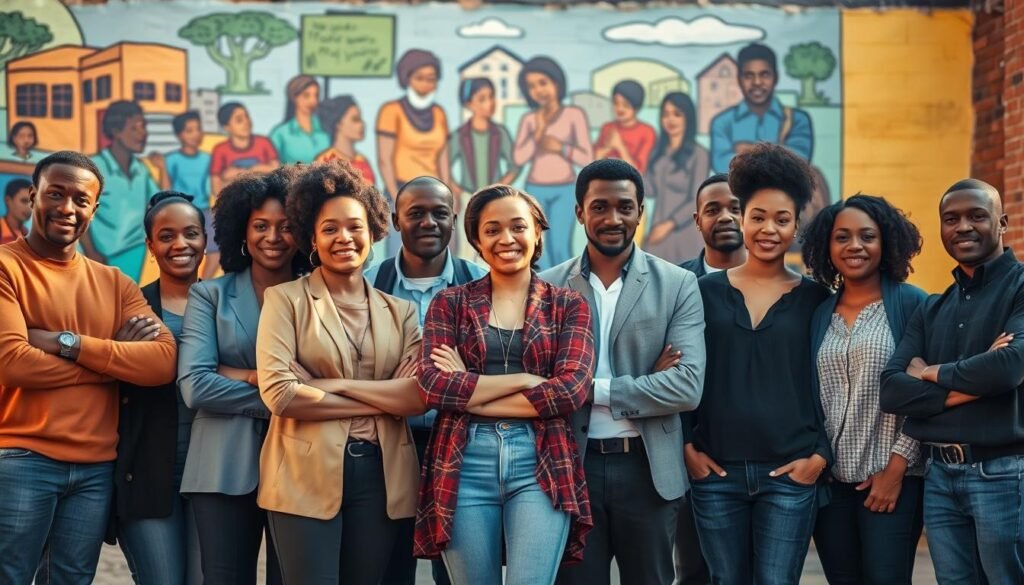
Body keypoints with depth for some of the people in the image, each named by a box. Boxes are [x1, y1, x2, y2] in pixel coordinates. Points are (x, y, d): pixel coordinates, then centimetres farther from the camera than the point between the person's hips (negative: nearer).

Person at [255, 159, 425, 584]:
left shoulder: (400, 310, 11)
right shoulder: (286, 299, 2)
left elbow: (418, 394, -4)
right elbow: (278, 393, -12)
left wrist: (331, 385, -11)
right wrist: (381, 400, -8)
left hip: (382, 476, 3)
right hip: (307, 476, -3)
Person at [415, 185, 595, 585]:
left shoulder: (568, 305, 7)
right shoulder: (450, 303, 9)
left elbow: (572, 389, -7)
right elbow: (431, 384, -6)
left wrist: (468, 393, -7)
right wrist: (524, 380, -12)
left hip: (541, 466, -1)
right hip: (464, 465, 1)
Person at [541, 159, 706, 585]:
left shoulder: (678, 285, 0)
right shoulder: (548, 287, 2)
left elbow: (687, 387, -10)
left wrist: (592, 388, -14)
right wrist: (647, 383, -13)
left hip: (649, 470, 0)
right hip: (571, 467, 0)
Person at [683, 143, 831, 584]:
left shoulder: (815, 299, 5)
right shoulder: (707, 290, 6)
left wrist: (821, 455, -3)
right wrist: (686, 446, 0)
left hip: (790, 473, -1)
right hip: (715, 470, 1)